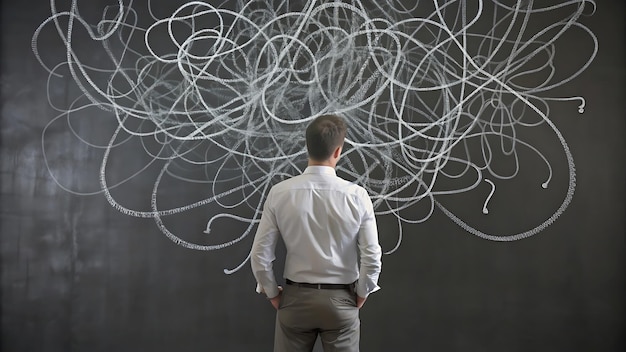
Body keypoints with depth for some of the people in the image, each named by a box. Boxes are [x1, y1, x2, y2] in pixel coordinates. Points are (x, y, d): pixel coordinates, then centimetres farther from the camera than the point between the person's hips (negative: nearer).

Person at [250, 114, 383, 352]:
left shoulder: (280, 193, -10)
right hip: (340, 300, -1)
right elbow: (372, 257, -12)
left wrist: (273, 294, 7)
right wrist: (361, 294, 5)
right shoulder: (356, 195, -13)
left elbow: (260, 254, -7)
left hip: (295, 298, 1)